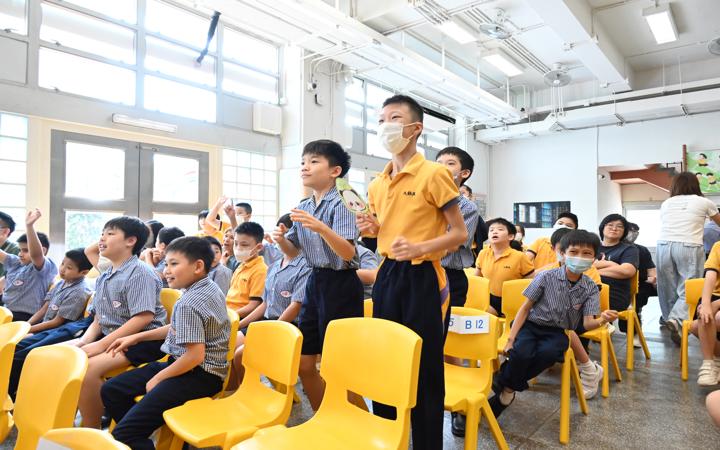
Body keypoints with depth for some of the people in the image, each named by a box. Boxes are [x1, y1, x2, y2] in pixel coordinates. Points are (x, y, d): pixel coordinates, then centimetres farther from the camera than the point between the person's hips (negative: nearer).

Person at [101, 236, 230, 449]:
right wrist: (137, 337, 22)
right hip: (187, 366, 10)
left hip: (199, 375, -10)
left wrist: (158, 378, -11)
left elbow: (195, 355, -27)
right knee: (111, 390, 14)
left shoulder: (187, 303, -22)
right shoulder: (209, 288, 7)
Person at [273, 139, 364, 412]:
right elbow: (293, 253, 14)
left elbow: (349, 253, -22)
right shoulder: (303, 207, 9)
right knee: (304, 363, 13)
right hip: (315, 282, 8)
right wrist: (281, 240, -7)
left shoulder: (340, 203, -12)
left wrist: (321, 228, -37)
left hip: (341, 285, -7)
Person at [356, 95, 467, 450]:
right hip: (387, 274, 7)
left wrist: (419, 248, -23)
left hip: (421, 277, -6)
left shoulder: (434, 174, -9)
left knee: (424, 368, 2)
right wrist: (371, 228, 1)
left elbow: (460, 233, -8)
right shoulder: (376, 184, 11)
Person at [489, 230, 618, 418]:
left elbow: (587, 323, -8)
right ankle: (507, 389, -3)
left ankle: (507, 386, -10)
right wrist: (511, 338, -11)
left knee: (547, 353, -33)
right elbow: (525, 307, -3)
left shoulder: (591, 289, -1)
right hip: (532, 325, -1)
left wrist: (602, 320, -34)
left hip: (557, 333, 2)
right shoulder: (546, 277, -7)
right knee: (521, 353, -34)